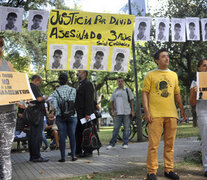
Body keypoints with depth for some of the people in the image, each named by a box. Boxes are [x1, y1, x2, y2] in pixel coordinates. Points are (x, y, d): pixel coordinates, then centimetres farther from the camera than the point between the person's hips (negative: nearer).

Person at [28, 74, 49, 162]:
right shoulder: (34, 87, -12)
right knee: (37, 135, -8)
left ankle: (32, 155, 18)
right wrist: (45, 97, -1)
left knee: (31, 135, 12)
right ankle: (36, 156, -6)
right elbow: (39, 98, -22)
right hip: (37, 114, -10)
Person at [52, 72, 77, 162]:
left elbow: (54, 106, -6)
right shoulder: (73, 90, -3)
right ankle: (73, 155, 11)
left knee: (62, 136, 3)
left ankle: (63, 157, 5)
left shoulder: (56, 91, -3)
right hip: (72, 115, 0)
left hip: (60, 116, 0)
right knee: (72, 135, 9)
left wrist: (59, 111, 12)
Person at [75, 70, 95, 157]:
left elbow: (89, 100, -19)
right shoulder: (81, 84, 19)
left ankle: (88, 151, 5)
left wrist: (87, 114, -23)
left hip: (85, 114, -10)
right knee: (78, 132, 12)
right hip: (79, 114, 10)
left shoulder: (87, 83, -12)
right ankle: (78, 151, 19)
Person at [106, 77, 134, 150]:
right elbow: (112, 101, 17)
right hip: (118, 113, 2)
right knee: (115, 128, 1)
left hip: (127, 113, -2)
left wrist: (132, 111, -3)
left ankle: (125, 143, 9)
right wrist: (113, 111, 7)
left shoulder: (127, 90, 6)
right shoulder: (114, 91, 13)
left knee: (126, 128, 2)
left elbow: (131, 101, 5)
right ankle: (112, 143, 5)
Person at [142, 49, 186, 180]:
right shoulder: (151, 75, 4)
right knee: (154, 144, -4)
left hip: (171, 114, 4)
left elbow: (177, 94, 21)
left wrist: (182, 110, 15)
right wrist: (147, 112, -8)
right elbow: (145, 94, 0)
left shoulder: (173, 75, 16)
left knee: (170, 144, 8)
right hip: (156, 115, -4)